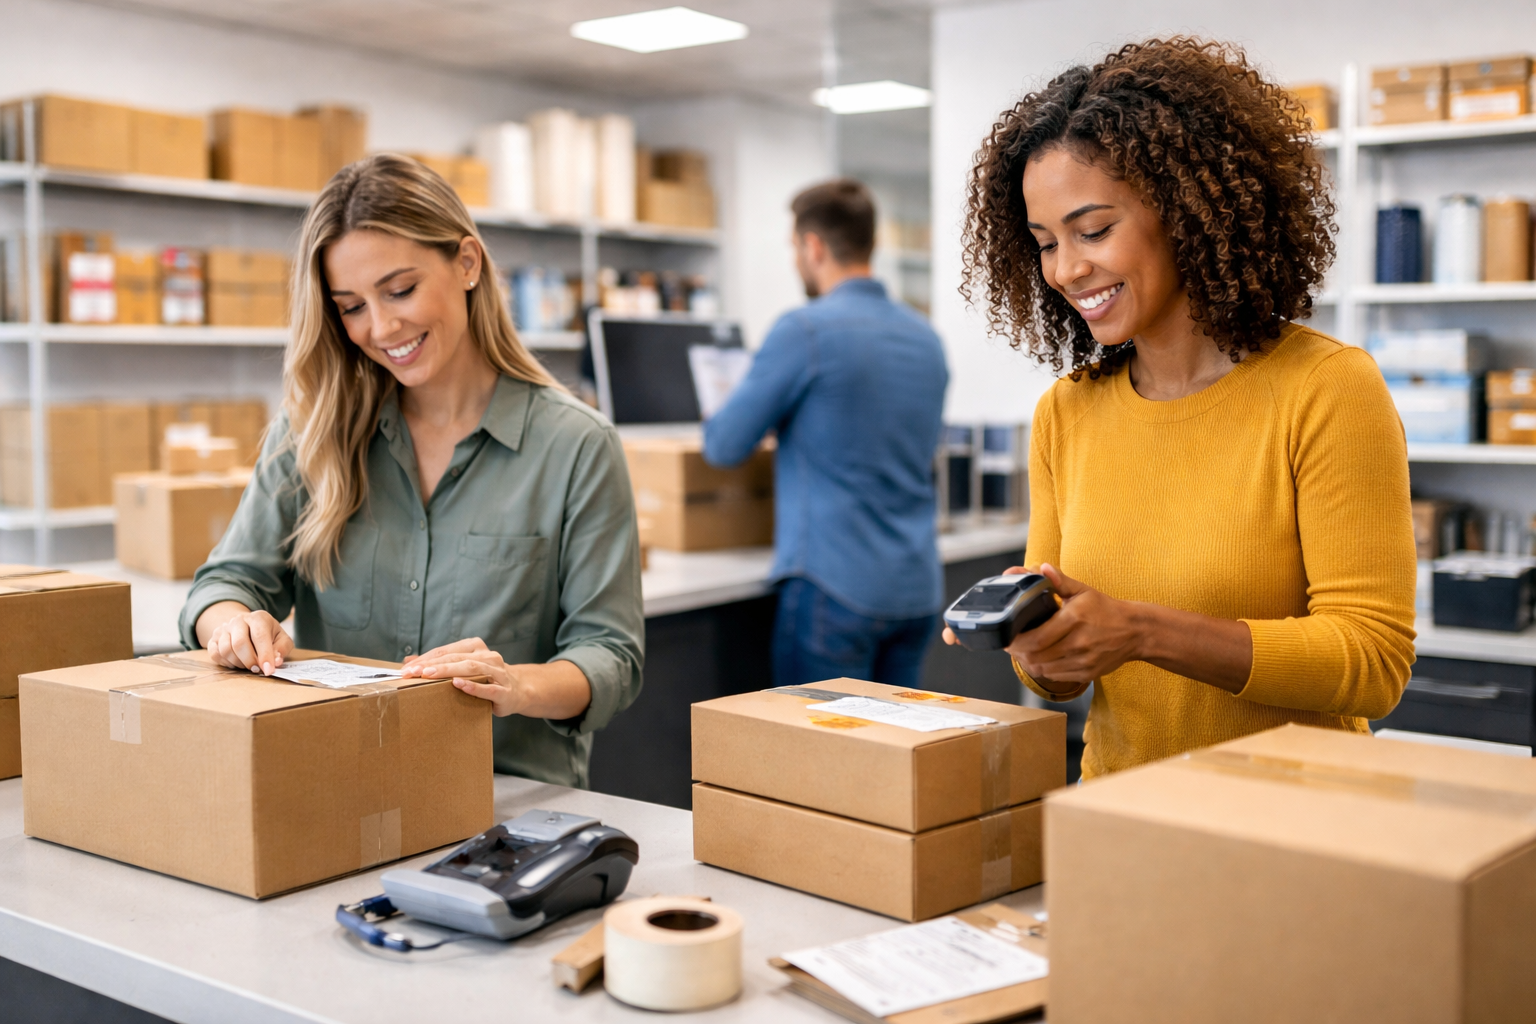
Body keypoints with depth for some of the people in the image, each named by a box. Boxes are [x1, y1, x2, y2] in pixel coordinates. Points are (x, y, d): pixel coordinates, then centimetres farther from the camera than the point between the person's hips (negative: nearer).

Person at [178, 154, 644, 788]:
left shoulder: (577, 448, -1)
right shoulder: (313, 431, 10)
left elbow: (610, 653, -3)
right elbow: (230, 579, 8)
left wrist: (521, 686, -24)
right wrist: (233, 622, -16)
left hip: (517, 802, -4)